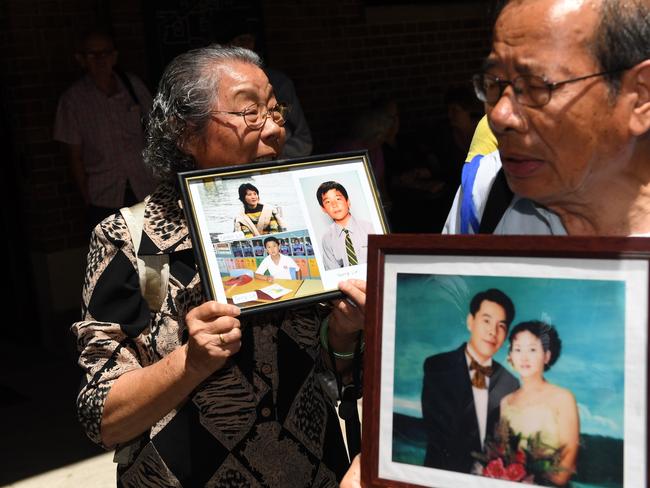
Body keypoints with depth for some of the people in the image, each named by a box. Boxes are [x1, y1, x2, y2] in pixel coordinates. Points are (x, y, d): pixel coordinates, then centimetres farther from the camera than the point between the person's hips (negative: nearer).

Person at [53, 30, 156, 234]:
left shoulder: (133, 85, 1)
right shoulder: (73, 100, -6)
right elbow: (75, 157, -2)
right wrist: (88, 200, -3)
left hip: (145, 188, 2)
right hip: (104, 199, -2)